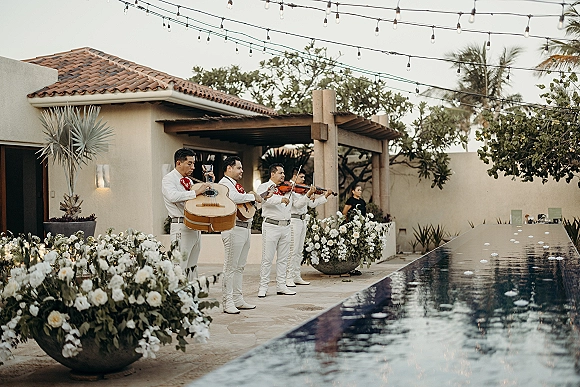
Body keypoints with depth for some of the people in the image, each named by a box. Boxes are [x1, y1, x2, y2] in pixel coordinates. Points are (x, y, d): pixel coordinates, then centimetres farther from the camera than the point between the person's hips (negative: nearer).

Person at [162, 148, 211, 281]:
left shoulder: (188, 180, 20)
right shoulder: (169, 179, -4)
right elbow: (173, 196, -25)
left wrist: (208, 183, 14)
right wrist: (196, 192, -25)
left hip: (195, 227, 8)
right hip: (181, 227, -8)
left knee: (192, 268, 10)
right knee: (180, 268, -11)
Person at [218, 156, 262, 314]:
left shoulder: (237, 185, 23)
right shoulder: (225, 184, -8)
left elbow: (243, 201, 29)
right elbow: (234, 197, -28)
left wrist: (260, 197, 13)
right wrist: (253, 196, -15)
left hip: (245, 228, 10)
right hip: (234, 229, -10)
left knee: (240, 266, 12)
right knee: (230, 267, -7)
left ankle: (238, 300, 18)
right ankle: (228, 302, -5)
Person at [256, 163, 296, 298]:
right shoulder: (264, 186, -2)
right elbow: (265, 198, -23)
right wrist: (281, 199, -34)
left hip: (286, 227, 6)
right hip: (271, 226, -6)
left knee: (283, 259, 9)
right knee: (267, 259, -2)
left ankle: (281, 286, 16)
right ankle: (263, 287, 3)